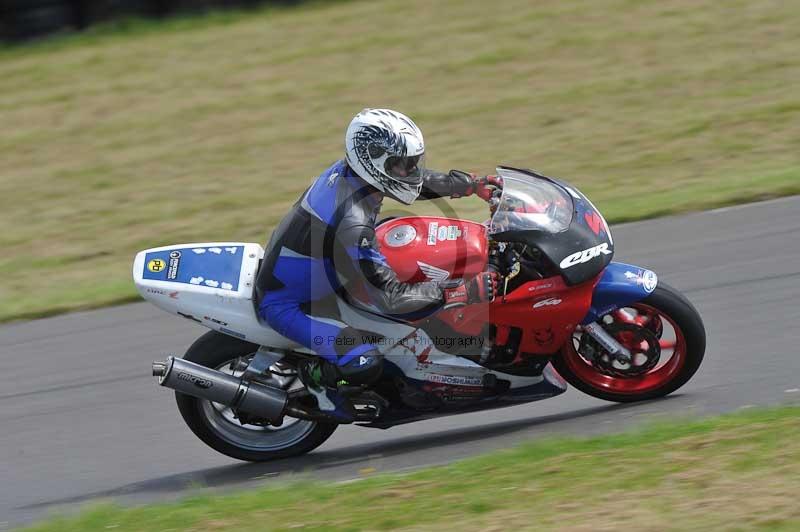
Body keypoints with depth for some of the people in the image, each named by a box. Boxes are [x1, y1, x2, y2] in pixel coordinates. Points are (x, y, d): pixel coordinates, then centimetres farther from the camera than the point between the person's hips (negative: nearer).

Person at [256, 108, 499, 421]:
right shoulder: (353, 223, -35)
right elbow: (389, 297, -33)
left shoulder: (349, 170, -9)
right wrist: (463, 292, -35)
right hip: (286, 303, -10)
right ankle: (315, 374, 7)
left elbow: (420, 181, 11)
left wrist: (475, 185, 10)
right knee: (366, 365, -28)